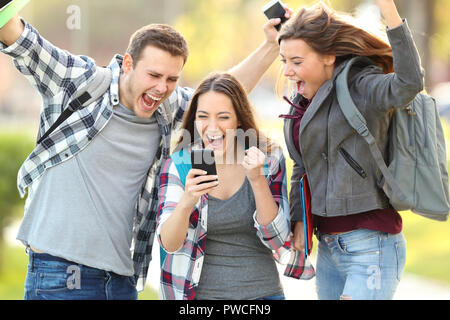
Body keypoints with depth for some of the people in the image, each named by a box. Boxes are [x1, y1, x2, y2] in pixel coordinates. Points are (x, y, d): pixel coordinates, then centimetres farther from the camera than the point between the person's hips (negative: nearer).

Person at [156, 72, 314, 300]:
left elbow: (277, 239, -3)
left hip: (261, 290, 0)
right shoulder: (179, 166, 0)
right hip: (201, 292, 0)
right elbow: (169, 244, -8)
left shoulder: (269, 159, 2)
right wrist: (186, 202, -26)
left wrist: (257, 180, -15)